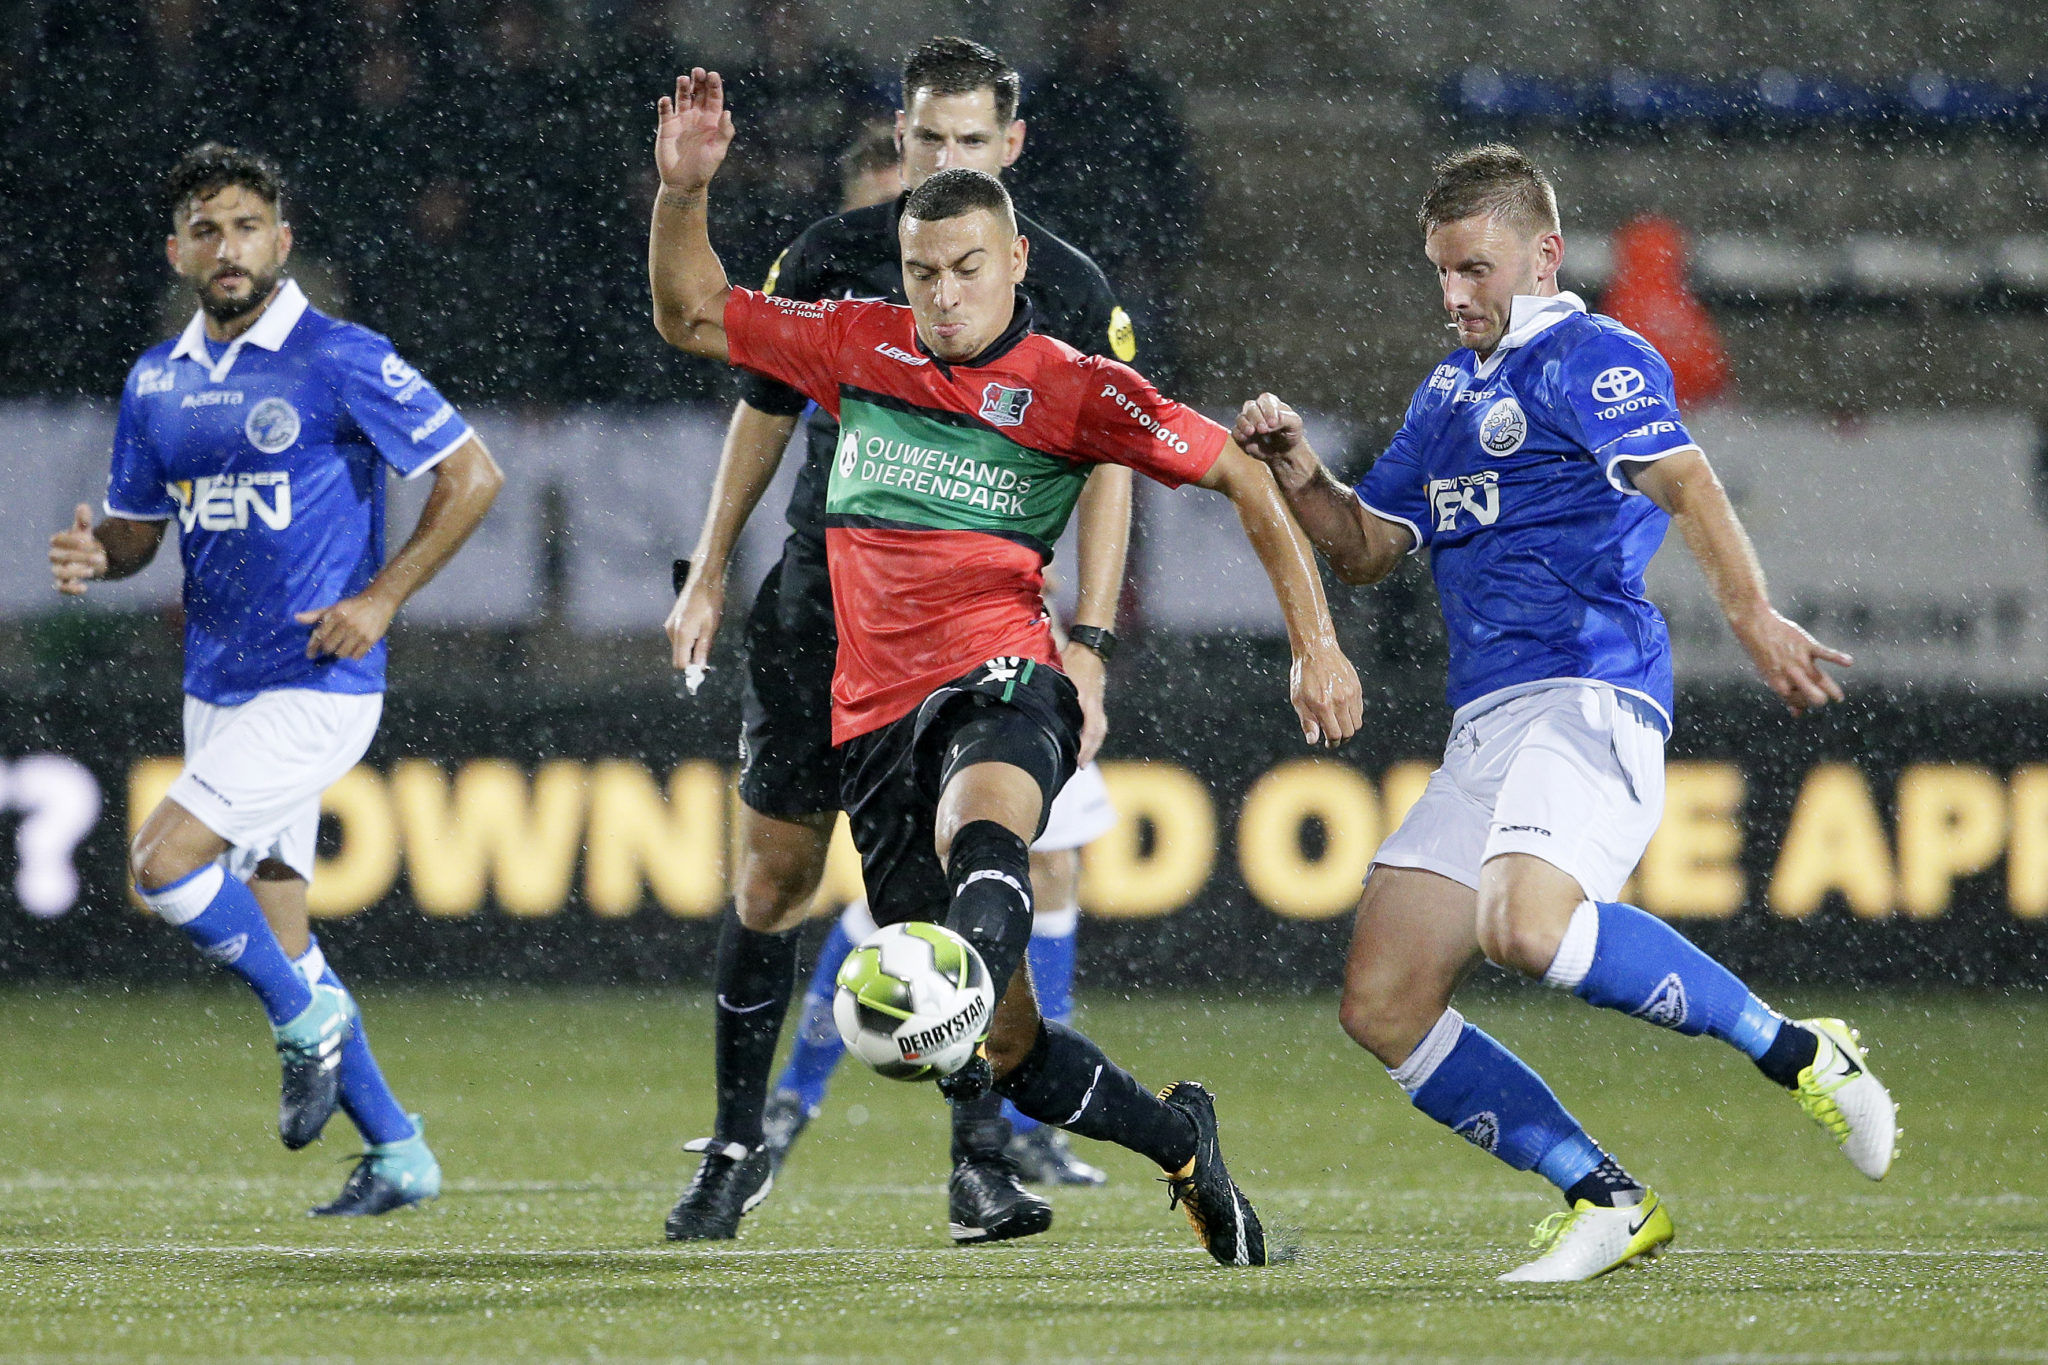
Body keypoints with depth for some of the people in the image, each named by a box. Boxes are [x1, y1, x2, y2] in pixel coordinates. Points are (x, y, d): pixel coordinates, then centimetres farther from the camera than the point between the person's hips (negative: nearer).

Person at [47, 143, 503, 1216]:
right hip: (216, 689, 7)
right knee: (271, 937, 8)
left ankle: (307, 1017, 3)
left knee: (163, 862, -20)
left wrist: (380, 599, -14)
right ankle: (396, 1152, 19)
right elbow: (136, 528, 18)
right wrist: (94, 556, -6)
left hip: (318, 688, -7)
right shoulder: (156, 382, 9)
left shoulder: (341, 362, -10)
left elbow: (471, 476, -7)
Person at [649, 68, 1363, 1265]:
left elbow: (1245, 478, 5)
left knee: (982, 835, -43)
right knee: (1011, 1049, 4)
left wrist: (1316, 644, -2)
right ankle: (1180, 1142, 29)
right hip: (877, 715, 4)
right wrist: (684, 190, 7)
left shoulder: (1069, 389, 3)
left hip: (1000, 684, -4)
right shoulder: (857, 346, 13)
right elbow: (691, 317, 24)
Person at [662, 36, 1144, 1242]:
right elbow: (765, 411, 13)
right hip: (821, 607, 2)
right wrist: (709, 576, 12)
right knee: (775, 874, 5)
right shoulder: (829, 260, 2)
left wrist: (1088, 645, -7)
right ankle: (735, 1153, 17)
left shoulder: (1069, 292, -3)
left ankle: (982, 1163, -6)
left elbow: (1109, 466, 0)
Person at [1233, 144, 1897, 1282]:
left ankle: (1799, 1053, -19)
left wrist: (1752, 612, -33)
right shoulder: (1451, 391, 24)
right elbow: (1370, 548, 29)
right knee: (1384, 1006, -1)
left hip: (1590, 697, -9)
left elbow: (1684, 484, -18)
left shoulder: (1591, 359, -3)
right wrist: (1301, 478, 9)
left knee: (1528, 925, -34)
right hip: (1486, 722, 9)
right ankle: (1609, 1204, 3)